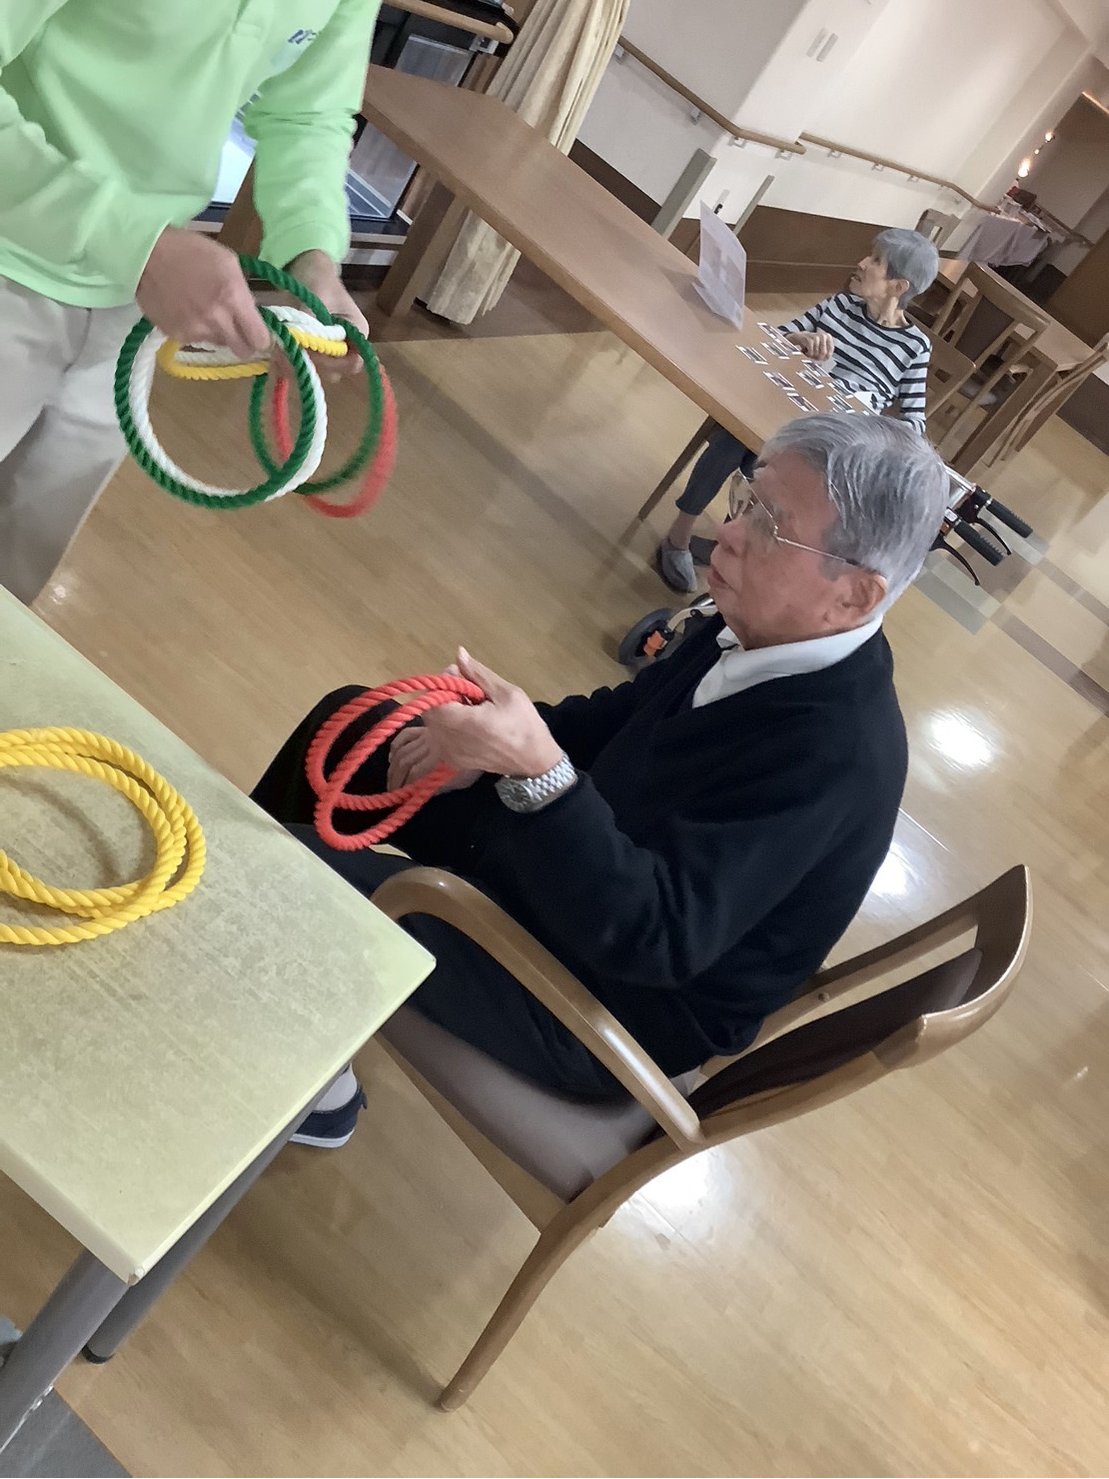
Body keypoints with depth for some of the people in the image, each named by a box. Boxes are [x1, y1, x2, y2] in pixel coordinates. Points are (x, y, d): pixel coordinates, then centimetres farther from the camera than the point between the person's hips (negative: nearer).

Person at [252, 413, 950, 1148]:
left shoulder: (833, 753, -32)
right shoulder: (771, 630, -6)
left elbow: (651, 936, -36)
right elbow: (626, 713, 9)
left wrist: (537, 769, -45)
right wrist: (496, 745, -6)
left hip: (615, 1000, -8)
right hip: (577, 856, 9)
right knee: (349, 721, 11)